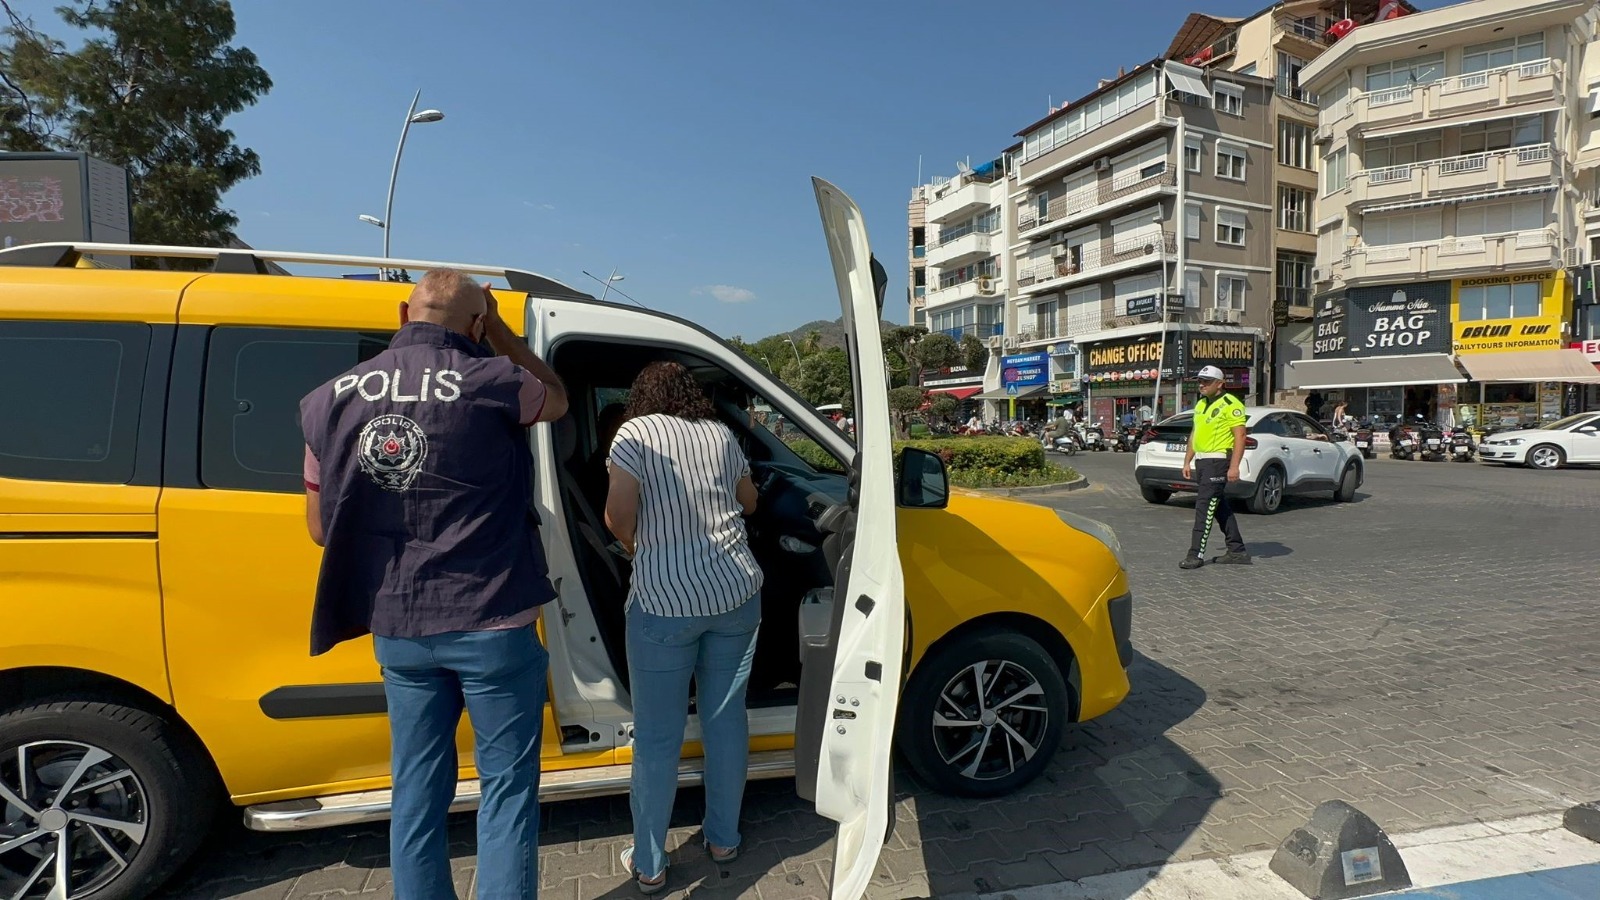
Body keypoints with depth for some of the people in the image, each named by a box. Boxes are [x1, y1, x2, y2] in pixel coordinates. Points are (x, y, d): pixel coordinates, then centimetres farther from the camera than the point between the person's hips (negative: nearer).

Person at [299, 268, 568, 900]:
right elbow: (557, 399, 9)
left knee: (418, 790, 19)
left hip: (396, 630, 5)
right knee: (507, 788, 10)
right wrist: (499, 330, 12)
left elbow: (321, 528, 9)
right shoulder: (492, 383, -15)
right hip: (491, 625, -5)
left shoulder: (330, 400, 1)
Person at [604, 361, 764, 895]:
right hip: (736, 589, 4)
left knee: (658, 734, 8)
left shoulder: (635, 433, -3)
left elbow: (618, 516, -12)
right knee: (726, 717, 16)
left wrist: (634, 544, 9)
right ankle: (723, 838, 32)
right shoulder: (721, 434, 9)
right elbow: (749, 504, 20)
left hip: (666, 599, -4)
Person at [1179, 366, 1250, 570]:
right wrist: (1187, 461, 18)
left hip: (1217, 461, -9)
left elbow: (1240, 436, -15)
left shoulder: (1230, 405, -10)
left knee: (1204, 506, -11)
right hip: (1201, 461, 9)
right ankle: (1237, 551, 22)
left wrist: (1234, 467, -22)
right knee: (1220, 507, 13)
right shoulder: (1200, 405, 17)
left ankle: (1197, 554, -10)